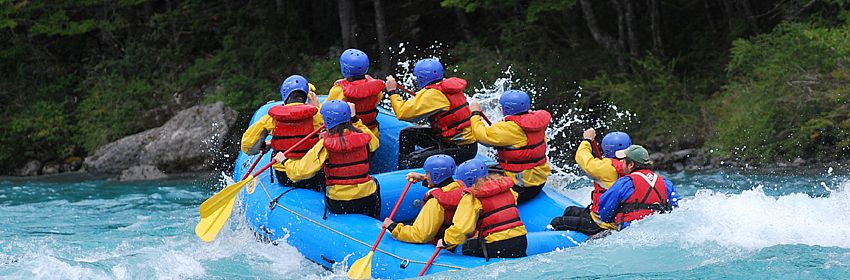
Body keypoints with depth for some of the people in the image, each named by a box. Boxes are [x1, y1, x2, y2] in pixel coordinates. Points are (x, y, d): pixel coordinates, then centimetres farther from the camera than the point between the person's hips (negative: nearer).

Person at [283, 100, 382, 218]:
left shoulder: (324, 145, -15)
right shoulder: (363, 137, -5)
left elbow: (301, 171, -13)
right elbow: (374, 143, 22)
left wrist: (285, 161, 7)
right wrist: (355, 119, 25)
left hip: (338, 207, -2)